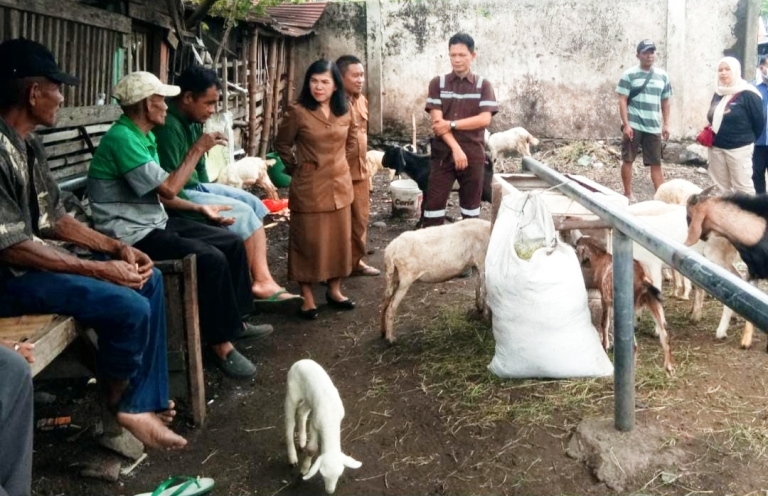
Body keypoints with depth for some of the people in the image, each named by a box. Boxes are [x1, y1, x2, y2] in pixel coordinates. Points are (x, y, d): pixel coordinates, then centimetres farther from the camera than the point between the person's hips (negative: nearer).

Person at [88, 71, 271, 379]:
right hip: (131, 233, -10)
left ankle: (235, 321, 17)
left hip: (155, 222, 10)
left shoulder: (145, 136, 11)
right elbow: (169, 189, -22)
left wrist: (200, 208, 8)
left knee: (232, 243, 5)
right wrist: (198, 150, -13)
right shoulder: (122, 138, -20)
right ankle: (220, 343, -13)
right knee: (211, 258, -25)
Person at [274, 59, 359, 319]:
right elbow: (282, 145, 1)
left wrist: (340, 165, 13)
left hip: (339, 185, 5)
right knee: (308, 240, 2)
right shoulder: (298, 111, -10)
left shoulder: (345, 112, 2)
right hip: (309, 186, -5)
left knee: (339, 238, 11)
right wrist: (297, 169, 5)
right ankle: (307, 296, 12)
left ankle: (334, 290, 26)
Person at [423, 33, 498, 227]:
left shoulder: (483, 85, 3)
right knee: (434, 202, -3)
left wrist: (451, 124, -14)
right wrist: (455, 148, -16)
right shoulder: (438, 83, 2)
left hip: (473, 154, 0)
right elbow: (437, 121, -7)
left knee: (471, 204, 8)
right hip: (443, 153, 0)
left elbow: (485, 119, -9)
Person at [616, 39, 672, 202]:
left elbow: (665, 102, 15)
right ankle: (628, 194, 14)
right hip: (633, 126, -3)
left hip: (654, 127, 3)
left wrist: (666, 124, 9)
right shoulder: (629, 75, -3)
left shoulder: (662, 76, 10)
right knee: (627, 160, 2)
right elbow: (622, 100, -6)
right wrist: (626, 124, -13)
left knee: (656, 163, 4)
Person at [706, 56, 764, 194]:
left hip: (739, 148, -7)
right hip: (716, 147, 7)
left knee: (743, 187, -4)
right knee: (721, 186, 13)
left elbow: (759, 121, -6)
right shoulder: (718, 93, 12)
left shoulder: (747, 94, -10)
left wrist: (747, 139, 5)